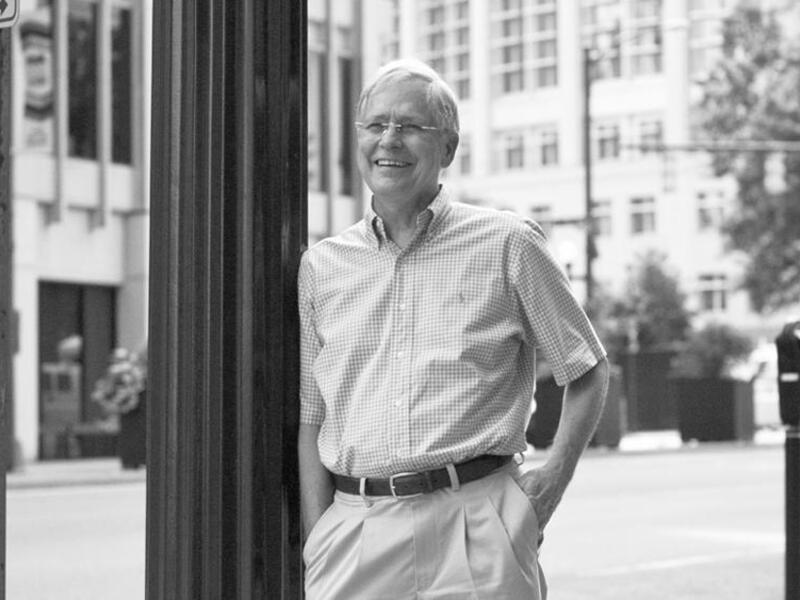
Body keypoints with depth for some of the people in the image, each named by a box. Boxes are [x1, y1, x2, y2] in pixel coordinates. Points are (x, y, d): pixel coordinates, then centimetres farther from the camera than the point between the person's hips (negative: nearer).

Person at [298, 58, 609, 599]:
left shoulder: (507, 245, 4)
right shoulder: (322, 266, 12)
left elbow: (587, 372, 10)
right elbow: (311, 418, 14)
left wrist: (553, 477, -2)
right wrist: (319, 536, 4)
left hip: (474, 531, -2)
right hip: (354, 529, 2)